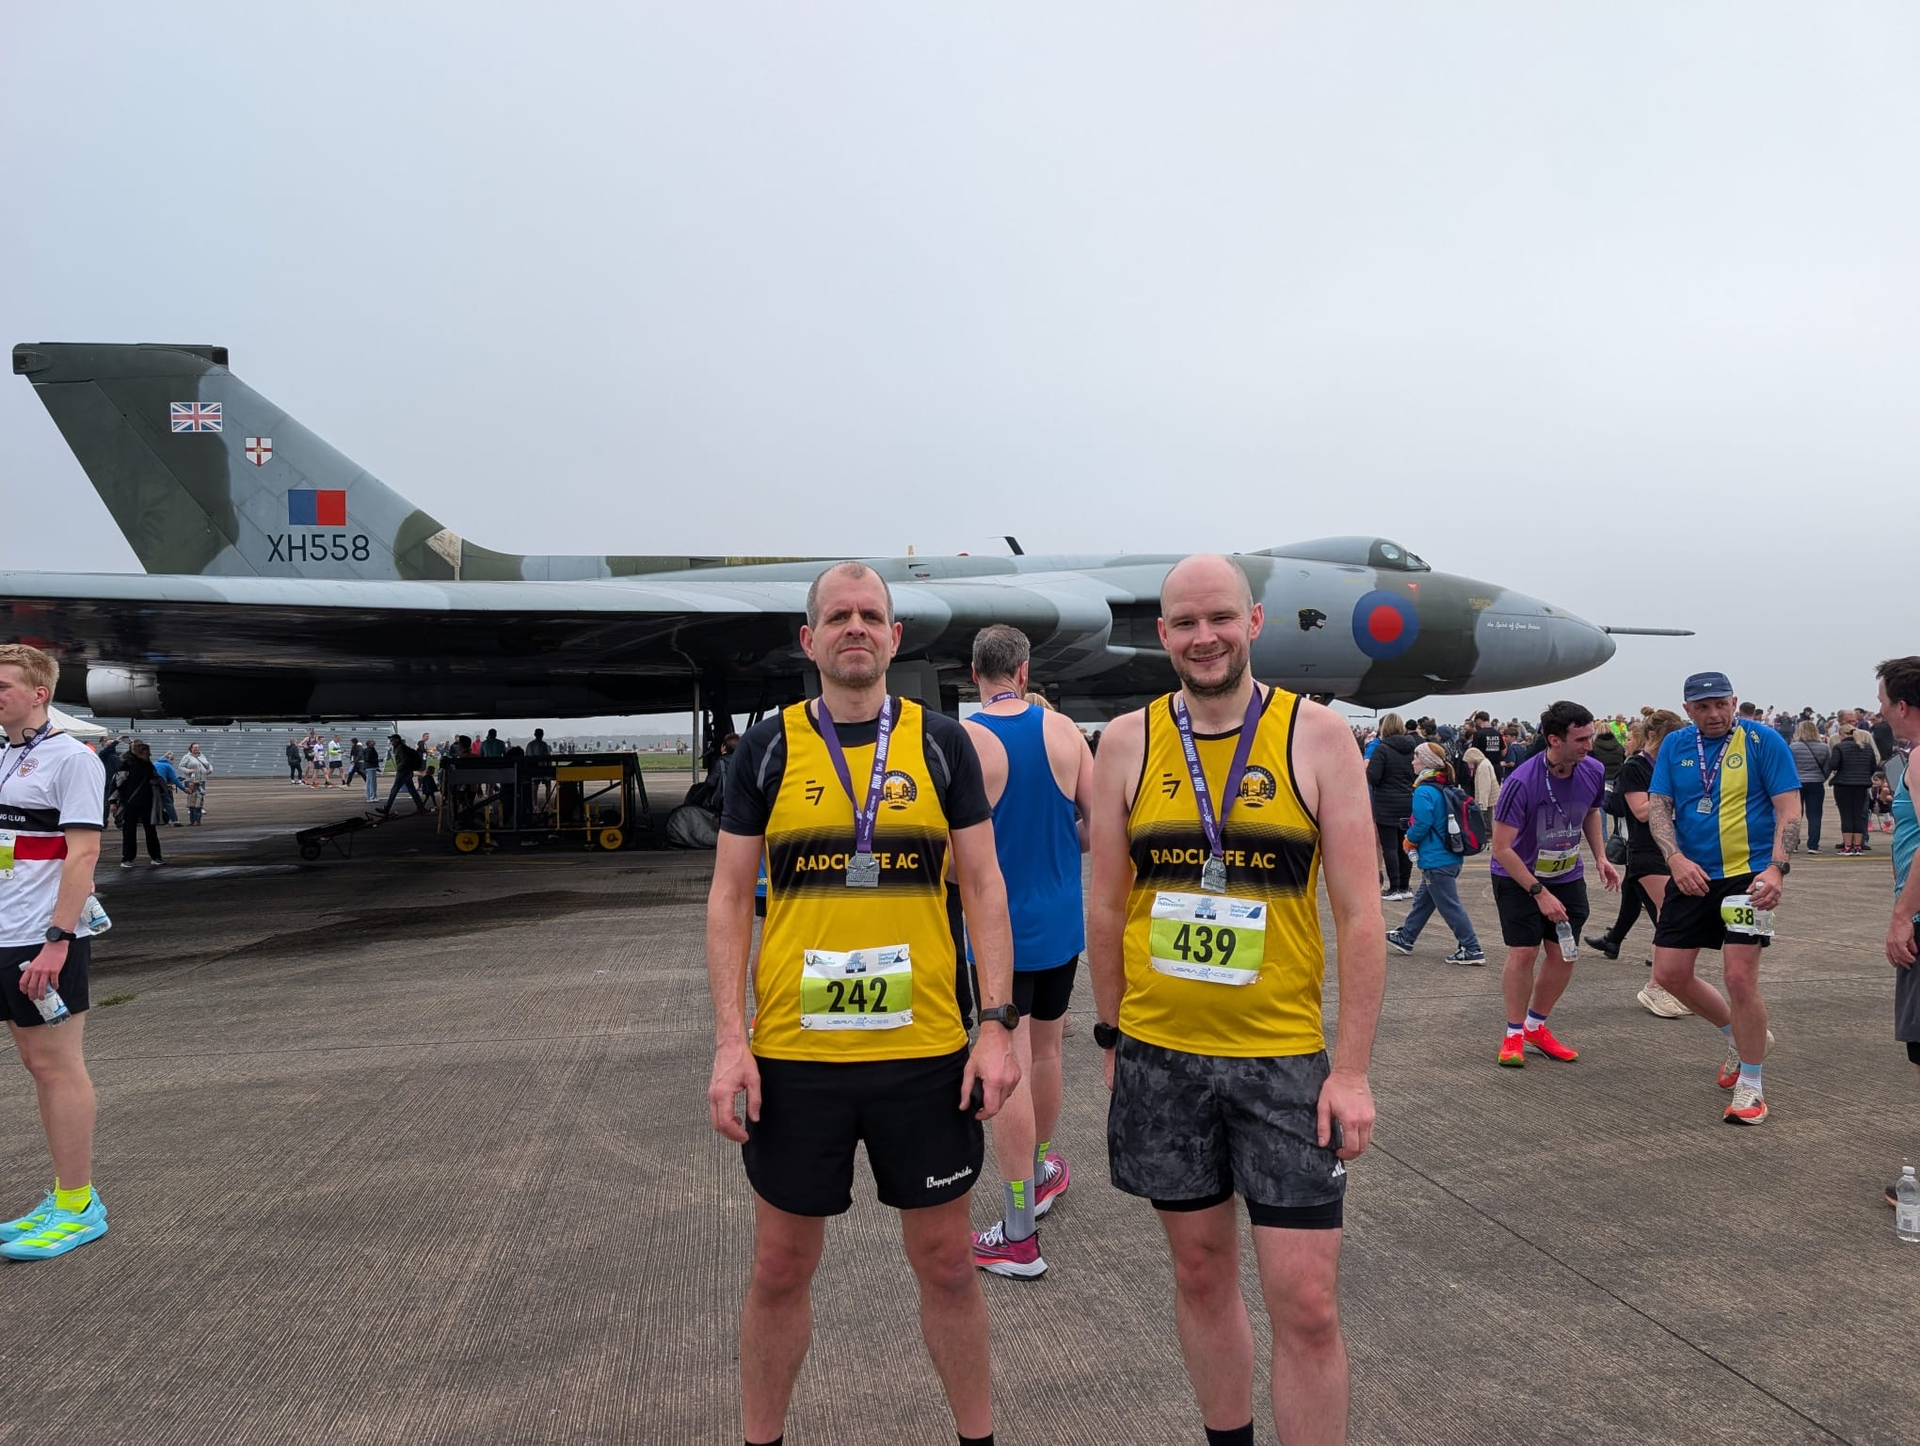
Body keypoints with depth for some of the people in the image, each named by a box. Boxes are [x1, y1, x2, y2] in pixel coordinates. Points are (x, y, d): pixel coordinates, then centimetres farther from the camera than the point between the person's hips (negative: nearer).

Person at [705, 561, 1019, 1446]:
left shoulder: (940, 743, 1)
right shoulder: (768, 746, 1)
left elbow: (983, 887, 2)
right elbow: (729, 897, 1)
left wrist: (996, 1024, -5)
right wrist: (730, 1039, -6)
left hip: (926, 1050, 0)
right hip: (794, 1054, 0)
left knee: (947, 1261, 13)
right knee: (781, 1266, 14)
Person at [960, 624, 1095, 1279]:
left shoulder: (963, 741, -15)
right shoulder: (1063, 728, -2)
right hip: (1061, 924, 5)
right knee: (1045, 1050, 22)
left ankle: (1018, 1237, 6)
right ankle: (1041, 1170, 42)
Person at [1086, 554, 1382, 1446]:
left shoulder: (1316, 736, -5)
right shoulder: (1127, 743, 0)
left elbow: (1358, 915, -5)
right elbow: (1107, 907, 6)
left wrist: (1352, 1068, -8)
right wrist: (1112, 1039, 8)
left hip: (1283, 1059, -2)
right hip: (1159, 1056, 2)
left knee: (1307, 1306, 1)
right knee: (1201, 1273, 17)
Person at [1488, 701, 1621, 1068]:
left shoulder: (1594, 772, -12)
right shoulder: (1522, 782, -29)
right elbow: (1502, 848, -24)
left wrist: (1600, 856, 3)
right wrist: (1539, 892, -25)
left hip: (1567, 875, 5)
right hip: (1518, 876, -5)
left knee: (1563, 954, 5)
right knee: (1523, 952, -9)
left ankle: (1536, 1026, 24)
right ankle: (1514, 1034, 8)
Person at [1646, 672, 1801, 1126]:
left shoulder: (1763, 741, -6)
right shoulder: (1675, 745, 5)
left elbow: (1789, 809, -9)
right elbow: (1657, 806, 2)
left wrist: (1777, 868, -22)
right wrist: (1676, 858, -15)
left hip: (1748, 874, -5)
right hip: (1692, 876, 5)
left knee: (1740, 976, -11)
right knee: (1669, 974, 6)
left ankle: (1750, 1085, 8)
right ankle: (1741, 1036, 33)